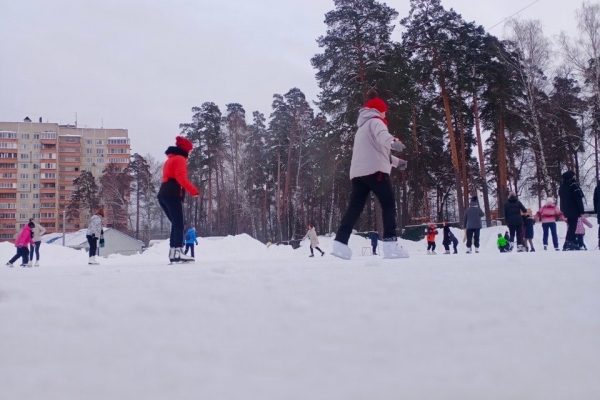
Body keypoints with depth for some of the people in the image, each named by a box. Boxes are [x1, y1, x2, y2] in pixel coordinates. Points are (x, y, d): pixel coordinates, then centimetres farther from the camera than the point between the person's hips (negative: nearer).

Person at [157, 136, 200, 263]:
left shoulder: (169, 160, 29)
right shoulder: (180, 159, -1)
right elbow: (181, 177, -16)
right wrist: (193, 190, -14)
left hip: (163, 195, 9)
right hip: (172, 195, -9)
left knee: (176, 224, 10)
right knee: (179, 224, -14)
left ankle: (173, 252, 4)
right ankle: (178, 252, -24)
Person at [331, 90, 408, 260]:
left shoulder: (362, 128, 33)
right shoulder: (375, 121, 3)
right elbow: (381, 135, -23)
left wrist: (396, 161, 50)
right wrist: (393, 142, -44)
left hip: (358, 172, 8)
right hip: (375, 170, -8)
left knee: (355, 207, 3)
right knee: (389, 205, -5)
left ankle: (340, 243, -7)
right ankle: (390, 245, -15)